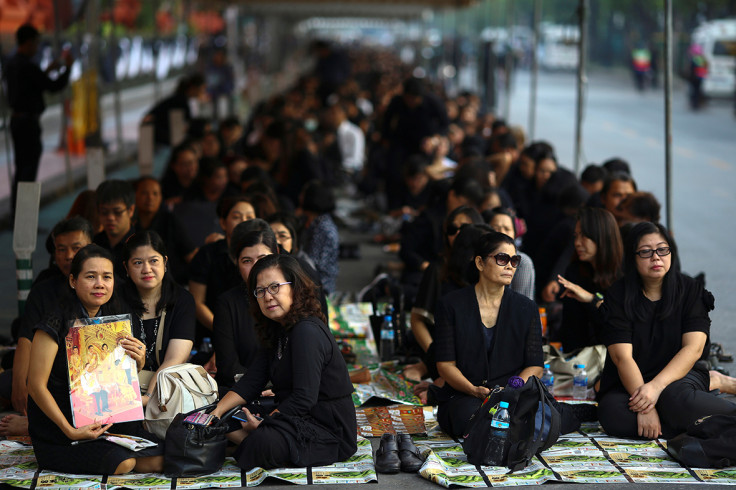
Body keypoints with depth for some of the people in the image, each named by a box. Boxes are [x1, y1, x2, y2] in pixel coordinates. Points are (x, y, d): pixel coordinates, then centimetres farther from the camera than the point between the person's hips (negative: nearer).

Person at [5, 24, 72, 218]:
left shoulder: (11, 64, 11)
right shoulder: (28, 66, -18)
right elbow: (54, 86, -14)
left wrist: (47, 72, 23)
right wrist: (67, 66, -1)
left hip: (16, 119, 9)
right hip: (29, 121, -9)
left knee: (21, 168, 14)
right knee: (29, 169, -6)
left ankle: (16, 214, 19)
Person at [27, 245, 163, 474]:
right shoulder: (56, 324, -13)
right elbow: (36, 385, -14)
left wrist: (138, 362, -7)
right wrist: (70, 431, -20)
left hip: (103, 424, 7)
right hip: (56, 435, -7)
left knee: (162, 458, -14)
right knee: (121, 462, -30)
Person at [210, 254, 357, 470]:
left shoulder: (308, 332, -19)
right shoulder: (277, 331, 12)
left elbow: (304, 398, -24)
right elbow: (251, 383, 7)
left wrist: (263, 423, -17)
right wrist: (217, 411, -6)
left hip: (330, 431, -10)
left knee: (263, 442, -34)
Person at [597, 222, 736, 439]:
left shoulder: (690, 289, 0)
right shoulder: (618, 296, -3)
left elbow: (693, 348, -11)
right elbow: (622, 356, -14)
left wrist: (656, 386, -27)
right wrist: (644, 408, -28)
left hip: (680, 374, -1)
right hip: (632, 381, 1)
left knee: (675, 397, -38)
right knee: (612, 414, -33)